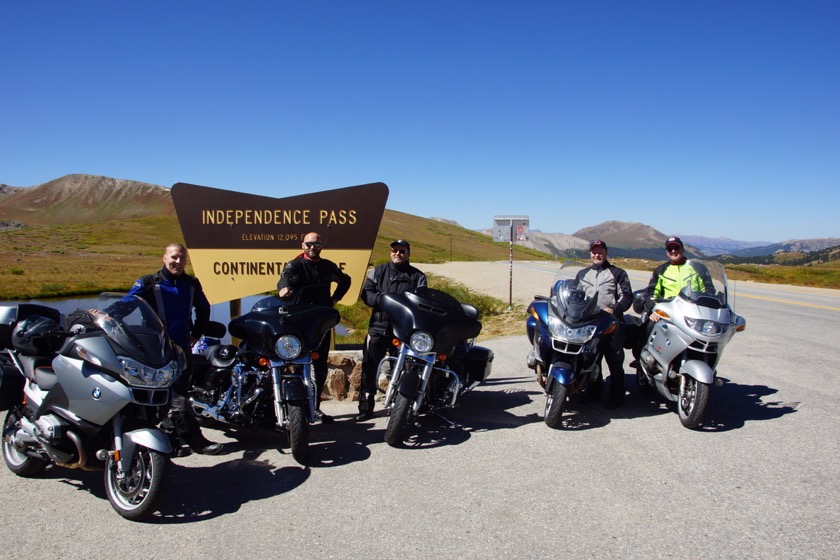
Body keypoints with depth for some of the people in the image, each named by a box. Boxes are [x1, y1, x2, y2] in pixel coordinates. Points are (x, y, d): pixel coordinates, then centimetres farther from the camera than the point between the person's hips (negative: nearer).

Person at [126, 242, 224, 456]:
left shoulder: (191, 284, 11)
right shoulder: (148, 283, -4)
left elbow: (203, 309, 25)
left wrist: (196, 333, 17)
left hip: (183, 348, 6)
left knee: (175, 394, 12)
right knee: (176, 398, -11)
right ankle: (196, 440, -10)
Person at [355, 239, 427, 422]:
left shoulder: (417, 276, 11)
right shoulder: (378, 271, 14)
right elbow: (366, 293, 5)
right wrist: (382, 300, -15)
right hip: (379, 325, 1)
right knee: (369, 365, -3)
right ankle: (366, 406, 3)